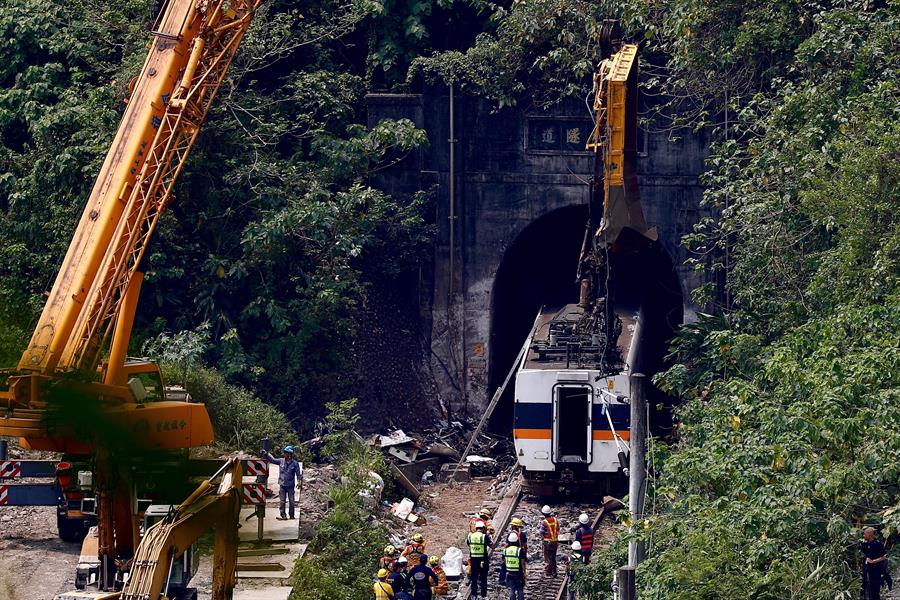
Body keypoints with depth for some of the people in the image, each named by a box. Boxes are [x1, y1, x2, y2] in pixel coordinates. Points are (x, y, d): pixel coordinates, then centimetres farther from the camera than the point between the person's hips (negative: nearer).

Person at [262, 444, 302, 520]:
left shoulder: (295, 463, -5)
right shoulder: (281, 461, 2)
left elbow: (298, 473, -3)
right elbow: (272, 460, 10)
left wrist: (298, 481, -14)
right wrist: (266, 455, 0)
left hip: (290, 485, -2)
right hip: (282, 485, 2)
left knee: (291, 501, 6)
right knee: (281, 501, -1)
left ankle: (291, 515, 18)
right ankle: (283, 515, 1)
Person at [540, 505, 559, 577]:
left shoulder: (544, 522, -16)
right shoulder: (555, 520, -2)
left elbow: (542, 532, -13)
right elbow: (558, 529, 6)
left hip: (547, 541, -5)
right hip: (555, 541, 5)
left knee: (547, 558, 4)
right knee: (553, 557, 16)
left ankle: (548, 573, 4)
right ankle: (554, 573, 21)